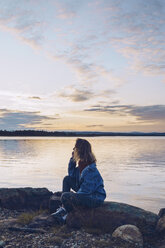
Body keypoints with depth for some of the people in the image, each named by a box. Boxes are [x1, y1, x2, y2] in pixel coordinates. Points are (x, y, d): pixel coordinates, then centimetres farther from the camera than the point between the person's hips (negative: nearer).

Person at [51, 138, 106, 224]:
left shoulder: (90, 169, -26)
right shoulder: (81, 163, 2)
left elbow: (86, 190, -25)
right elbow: (72, 174, 14)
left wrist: (73, 197, -13)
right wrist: (72, 159, 3)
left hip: (96, 198, -10)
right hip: (86, 192, 10)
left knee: (65, 196, -23)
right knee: (67, 179, 9)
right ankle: (64, 208, 8)